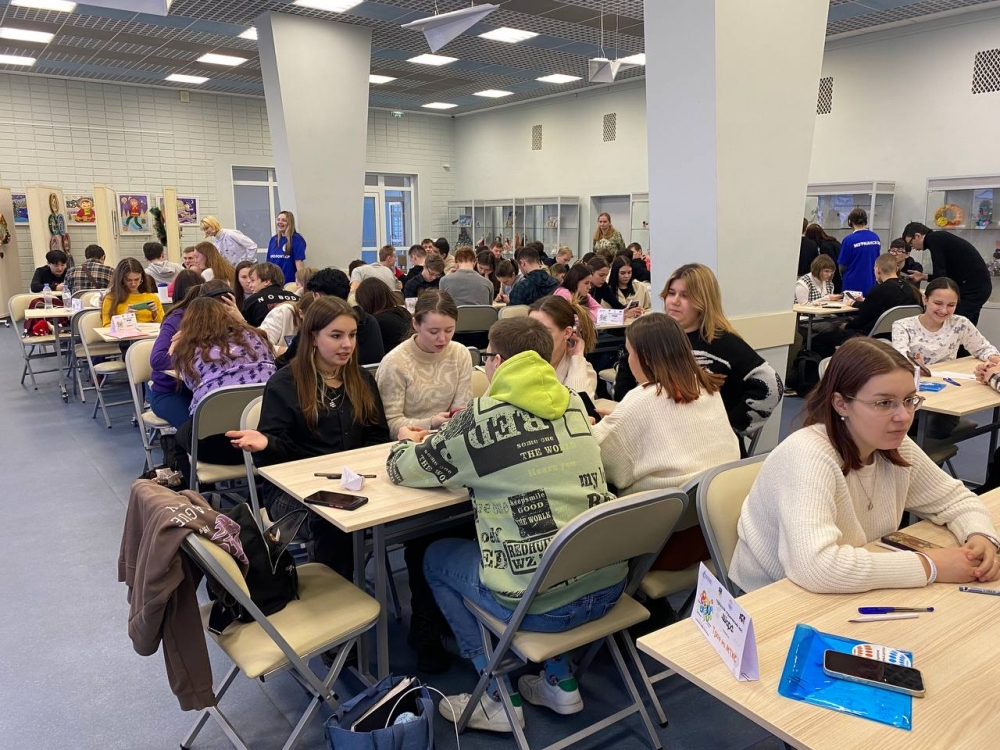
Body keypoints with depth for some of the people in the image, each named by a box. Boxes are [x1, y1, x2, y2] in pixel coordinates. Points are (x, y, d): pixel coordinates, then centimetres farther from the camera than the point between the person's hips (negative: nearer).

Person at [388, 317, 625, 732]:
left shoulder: (484, 416, -11)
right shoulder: (572, 403, 5)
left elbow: (401, 469, 4)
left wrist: (405, 444, 26)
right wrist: (449, 435, 25)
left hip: (543, 603, -6)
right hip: (608, 586, 6)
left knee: (436, 557, 20)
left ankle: (499, 697, 21)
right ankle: (561, 682, 30)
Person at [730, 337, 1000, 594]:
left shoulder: (897, 447, -5)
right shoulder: (806, 455, -28)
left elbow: (955, 498, 11)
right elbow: (815, 566, -39)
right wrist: (929, 567, -30)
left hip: (851, 598, 7)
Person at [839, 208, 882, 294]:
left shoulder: (848, 240, -15)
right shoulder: (876, 238, 1)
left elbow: (842, 267, -9)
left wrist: (843, 277, 11)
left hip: (853, 285, -5)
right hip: (871, 284, 5)